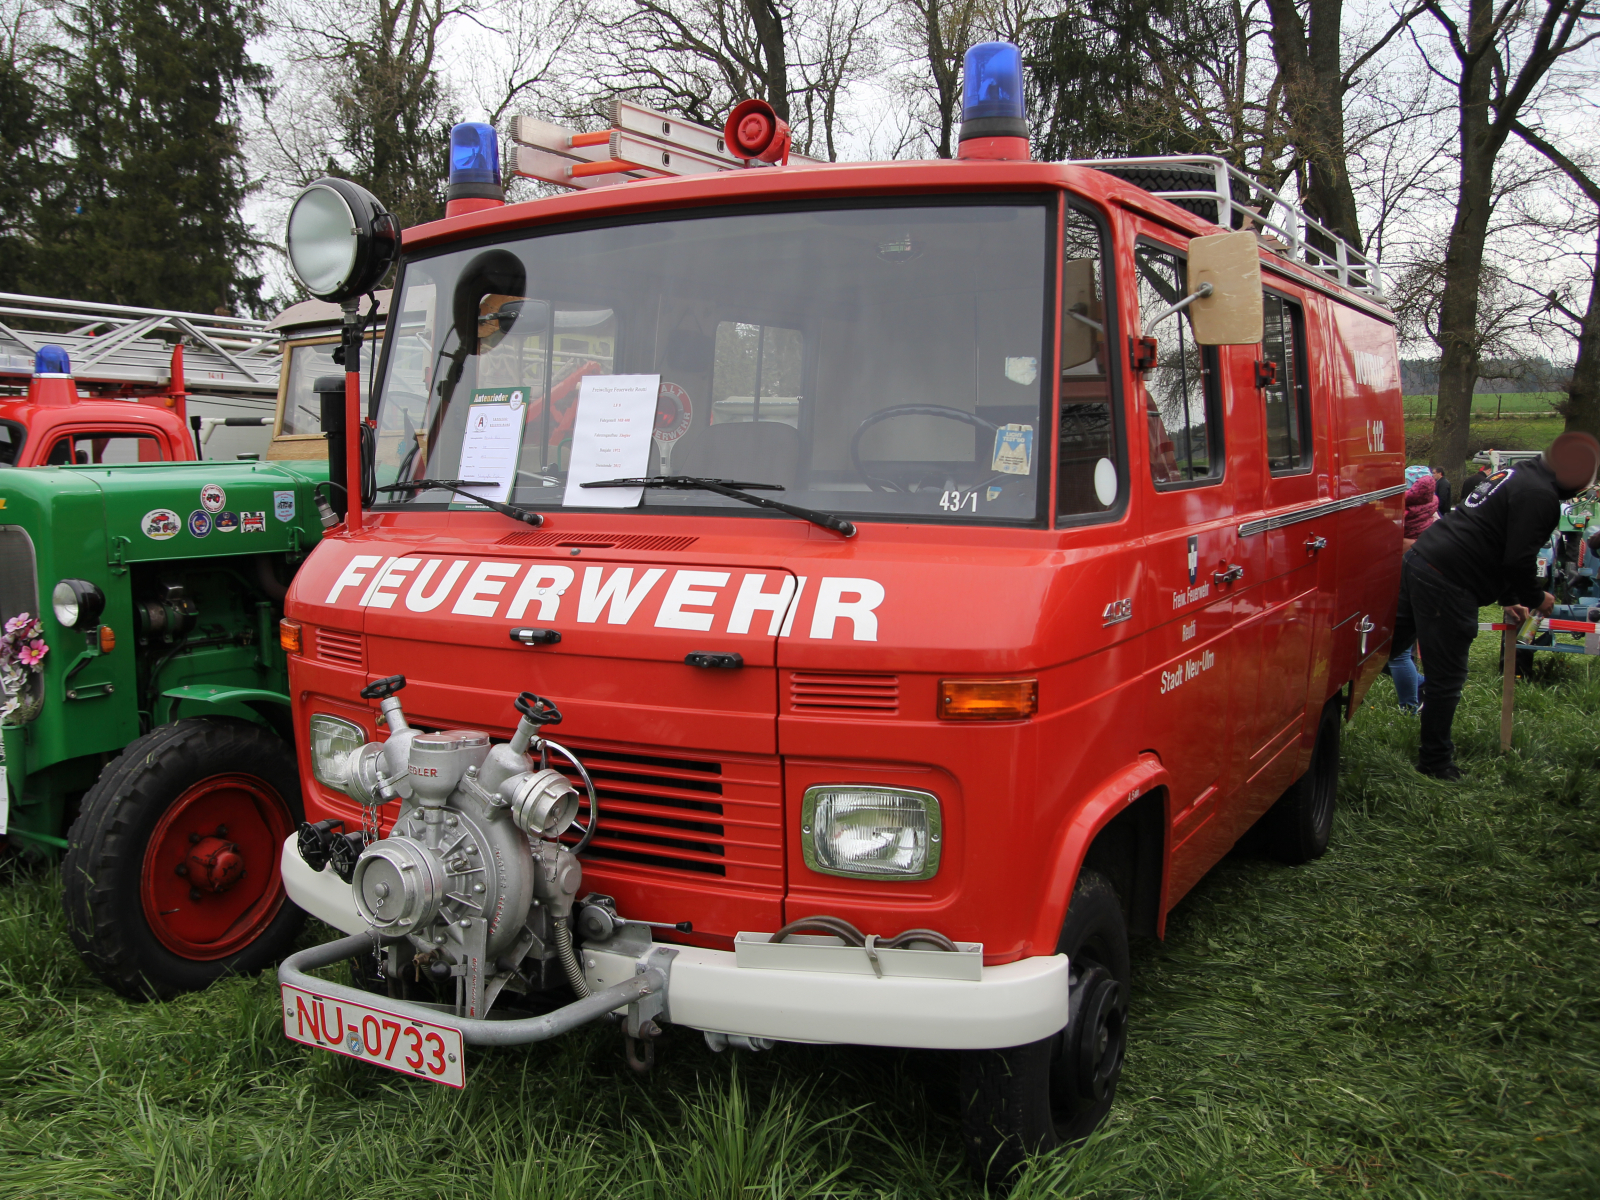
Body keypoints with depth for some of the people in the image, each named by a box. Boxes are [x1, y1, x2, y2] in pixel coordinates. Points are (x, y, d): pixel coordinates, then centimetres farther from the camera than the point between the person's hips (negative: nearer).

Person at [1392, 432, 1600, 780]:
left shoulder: (1517, 475, 20)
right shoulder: (1539, 497, -12)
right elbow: (1519, 560, -15)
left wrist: (1509, 598, 29)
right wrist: (1536, 599, 4)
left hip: (1419, 559, 9)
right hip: (1446, 584, -9)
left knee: (1389, 642, 19)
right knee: (1446, 677, 2)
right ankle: (1435, 761, 12)